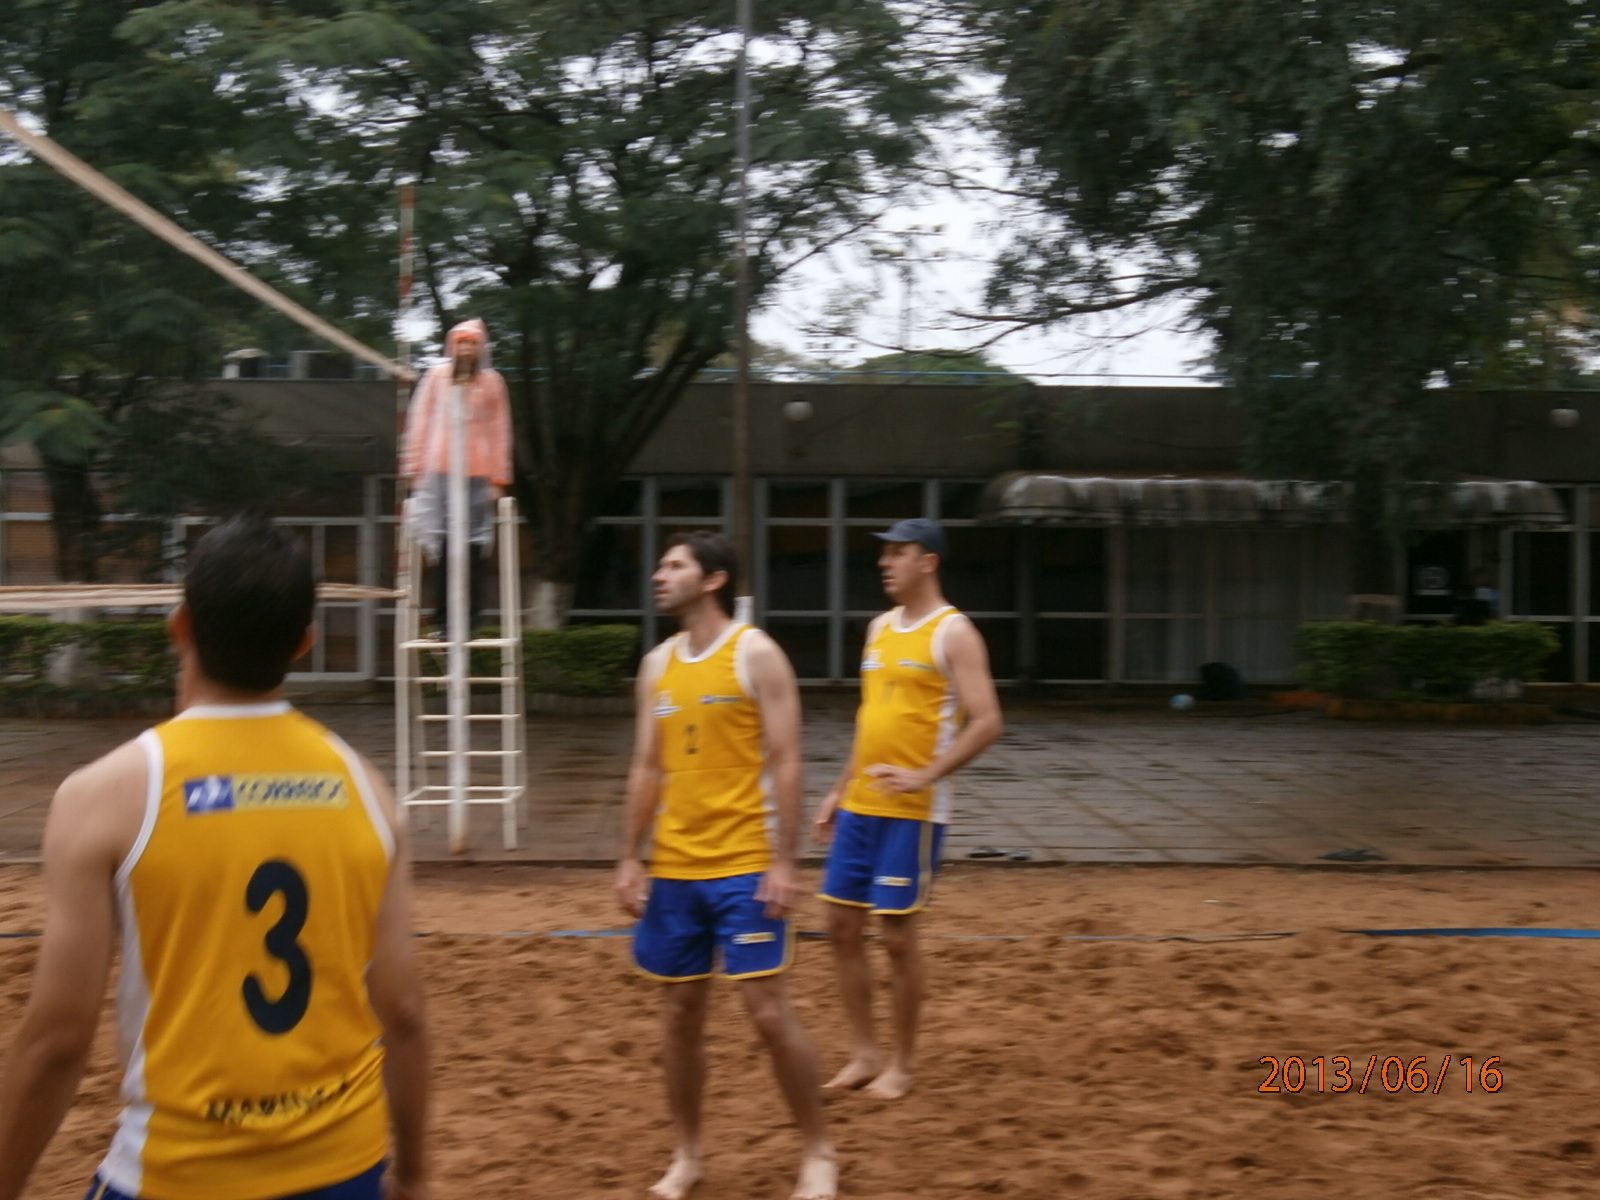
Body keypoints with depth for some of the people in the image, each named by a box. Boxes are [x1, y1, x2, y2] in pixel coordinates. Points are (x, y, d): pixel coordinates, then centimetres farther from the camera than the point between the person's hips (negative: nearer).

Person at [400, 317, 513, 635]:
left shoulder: (491, 381, 8)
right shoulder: (436, 376, 8)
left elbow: (499, 430, 9)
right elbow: (419, 422, 10)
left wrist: (499, 477, 5)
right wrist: (414, 468, 6)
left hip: (477, 472, 0)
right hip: (439, 470, 0)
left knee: (473, 548, -1)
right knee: (443, 544, -3)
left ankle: (469, 620, 4)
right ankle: (444, 619, 1)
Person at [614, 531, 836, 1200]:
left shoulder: (756, 654, -7)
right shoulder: (657, 664, 10)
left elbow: (785, 762, -10)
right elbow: (647, 768, 13)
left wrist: (784, 862, -16)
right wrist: (629, 860, 7)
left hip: (744, 868, -5)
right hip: (672, 870, 5)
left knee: (767, 1008, -5)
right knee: (680, 1014, 10)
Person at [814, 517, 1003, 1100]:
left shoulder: (953, 633, -9)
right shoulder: (879, 628, 14)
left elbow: (986, 722, -16)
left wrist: (924, 777, -23)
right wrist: (840, 791, 18)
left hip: (912, 811, -7)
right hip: (859, 806, 8)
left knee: (897, 932, -2)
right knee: (842, 925, 7)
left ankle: (903, 1063, 13)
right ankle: (865, 1054, 20)